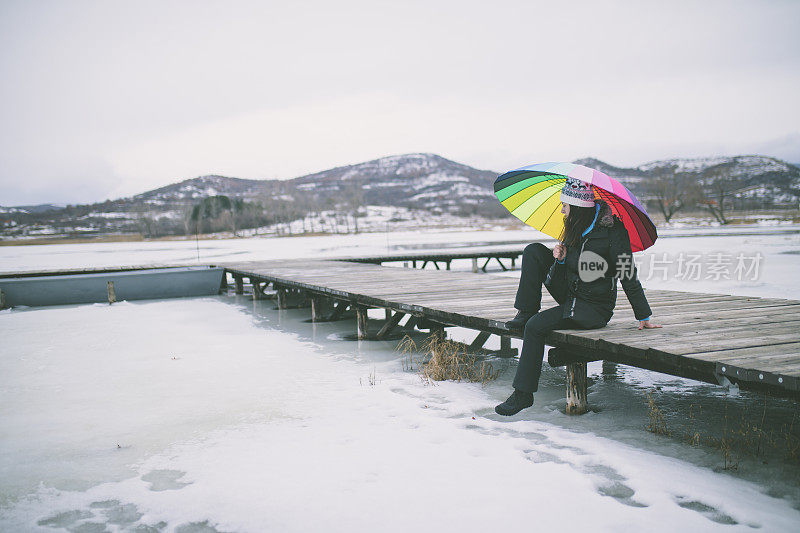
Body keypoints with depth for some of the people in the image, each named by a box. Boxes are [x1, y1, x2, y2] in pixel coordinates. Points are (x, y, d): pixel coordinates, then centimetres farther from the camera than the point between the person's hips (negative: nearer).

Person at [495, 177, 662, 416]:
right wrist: (561, 258, -13)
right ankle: (526, 312, 1)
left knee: (536, 326, -24)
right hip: (570, 295, 8)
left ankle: (524, 394, -13)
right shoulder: (576, 226, 2)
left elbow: (628, 277, -15)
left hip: (594, 309, -7)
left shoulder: (612, 231, -19)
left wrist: (644, 318, -10)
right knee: (534, 251, -6)